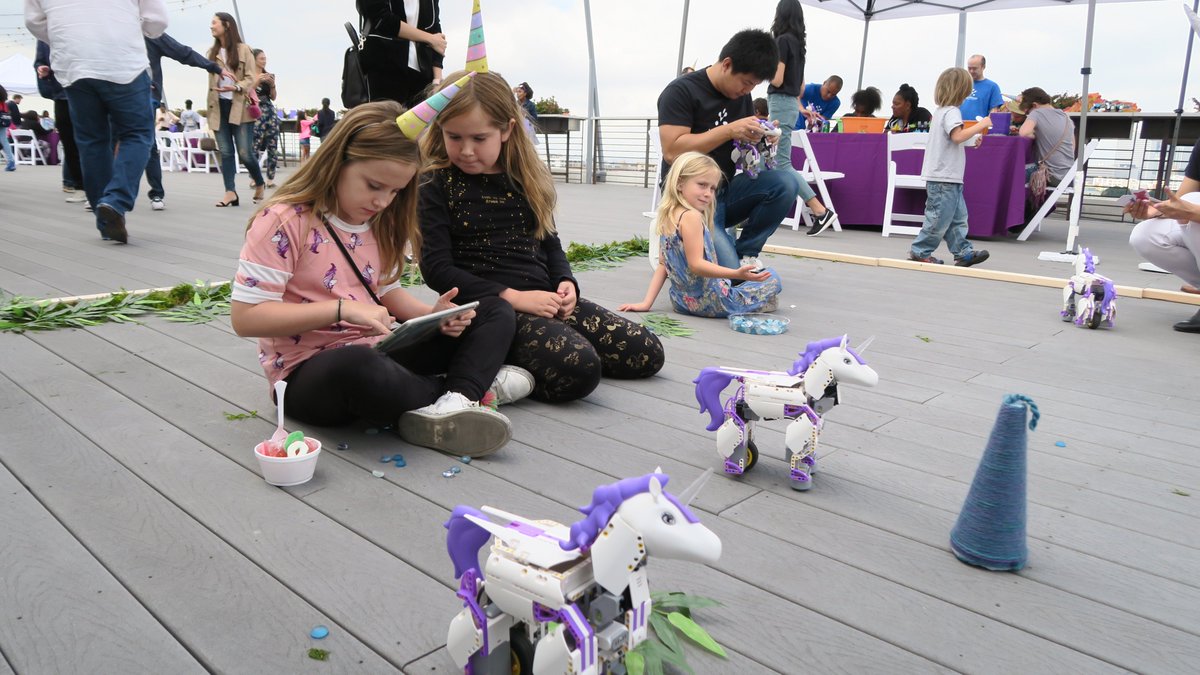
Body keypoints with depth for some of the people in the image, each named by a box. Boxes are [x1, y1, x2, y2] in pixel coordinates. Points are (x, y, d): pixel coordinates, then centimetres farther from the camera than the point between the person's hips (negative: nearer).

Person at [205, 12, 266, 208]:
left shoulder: (243, 49, 2)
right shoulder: (212, 52, 16)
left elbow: (250, 78, -5)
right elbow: (211, 78, 17)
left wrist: (236, 87, -24)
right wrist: (210, 106, 12)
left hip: (239, 106, -5)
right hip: (219, 107, 5)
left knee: (245, 153, -7)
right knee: (225, 152, -2)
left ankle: (260, 184, 17)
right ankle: (230, 192, -4)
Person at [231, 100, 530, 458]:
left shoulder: (379, 223, 8)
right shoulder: (284, 222, -14)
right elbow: (245, 317, -18)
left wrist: (433, 315, -6)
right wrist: (343, 308, -26)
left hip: (380, 351, 8)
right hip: (309, 374, -7)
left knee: (495, 312, -1)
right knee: (360, 367, -45)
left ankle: (452, 407, -28)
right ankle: (465, 390, -17)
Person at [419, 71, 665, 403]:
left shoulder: (527, 179, 13)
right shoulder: (436, 187, -3)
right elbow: (436, 268, -9)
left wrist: (566, 282, -1)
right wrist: (511, 297, -16)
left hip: (543, 298, 7)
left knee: (649, 353, -1)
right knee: (578, 369, -32)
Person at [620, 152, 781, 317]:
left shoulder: (667, 217, 7)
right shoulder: (691, 216, -19)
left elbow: (663, 265, 7)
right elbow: (696, 264, -25)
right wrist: (737, 274, -33)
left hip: (682, 301, 9)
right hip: (710, 300, -9)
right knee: (772, 278, 5)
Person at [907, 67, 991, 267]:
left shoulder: (941, 111, 18)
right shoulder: (951, 111, -13)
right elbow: (958, 136, -26)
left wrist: (972, 139, 23)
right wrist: (980, 125, -18)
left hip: (948, 177, 10)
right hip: (944, 177, -10)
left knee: (958, 216, 10)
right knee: (940, 217, -4)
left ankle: (963, 252, 11)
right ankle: (920, 251, 3)